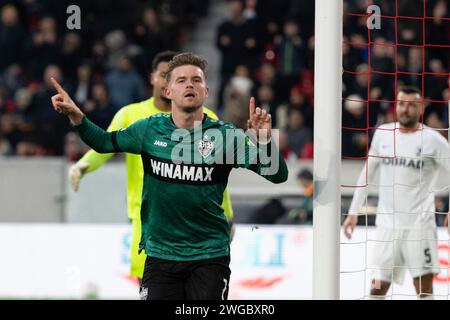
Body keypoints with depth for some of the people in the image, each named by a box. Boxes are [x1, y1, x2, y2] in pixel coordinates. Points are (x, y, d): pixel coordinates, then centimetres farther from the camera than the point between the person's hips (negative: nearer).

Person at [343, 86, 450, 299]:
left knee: (423, 284, -7)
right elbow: (368, 172, 18)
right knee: (378, 285, 4)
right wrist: (353, 212, 16)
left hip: (419, 223, -4)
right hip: (387, 223, 4)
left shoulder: (432, 139, -4)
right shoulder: (383, 133, 9)